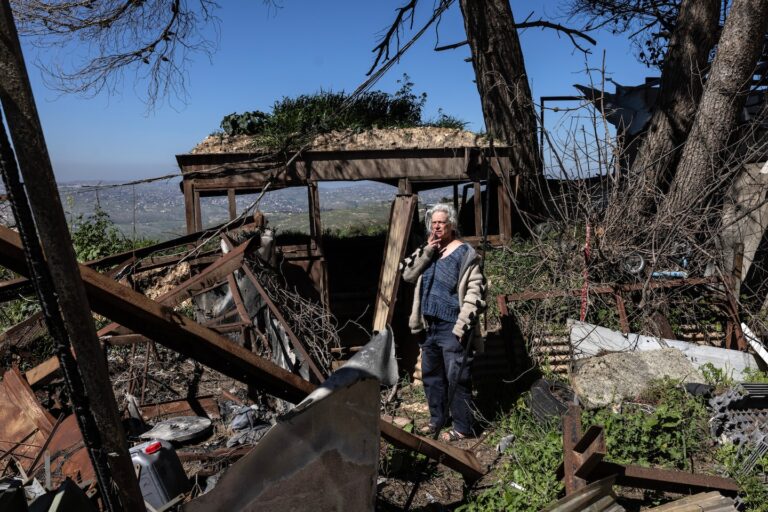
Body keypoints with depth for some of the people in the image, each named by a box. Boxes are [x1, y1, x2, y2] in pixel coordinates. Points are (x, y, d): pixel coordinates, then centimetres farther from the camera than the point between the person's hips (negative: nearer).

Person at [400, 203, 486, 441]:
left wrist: (462, 325, -20)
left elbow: (475, 292, -14)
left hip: (452, 327, -7)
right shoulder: (428, 252, 13)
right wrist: (427, 250, -8)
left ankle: (463, 427, 12)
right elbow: (407, 274, 2)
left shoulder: (465, 253, -8)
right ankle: (438, 417, 33)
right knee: (431, 374, 17)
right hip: (429, 325, 7)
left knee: (457, 377, -1)